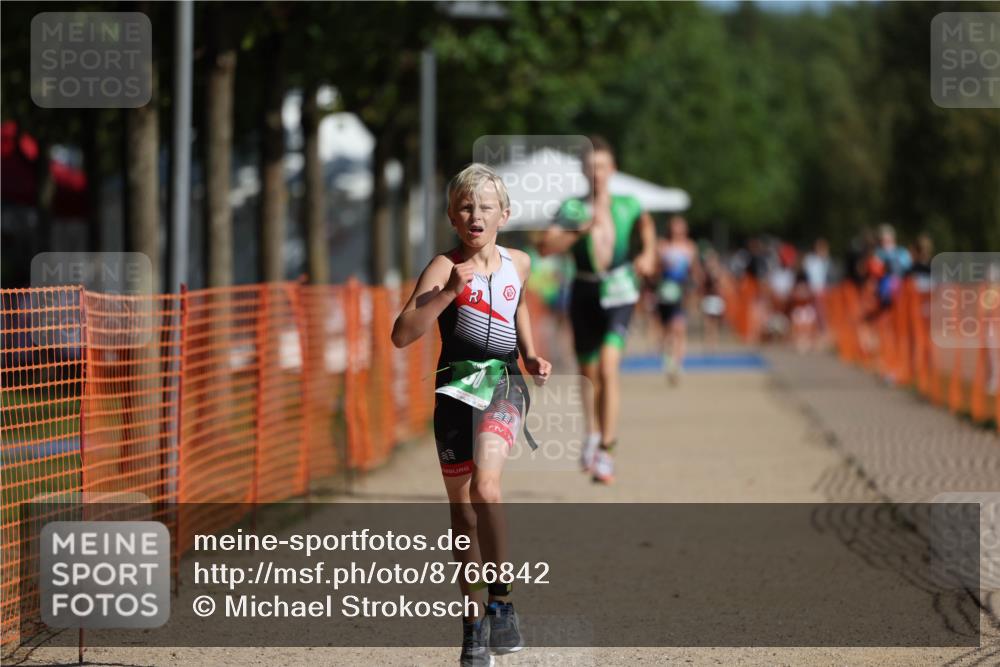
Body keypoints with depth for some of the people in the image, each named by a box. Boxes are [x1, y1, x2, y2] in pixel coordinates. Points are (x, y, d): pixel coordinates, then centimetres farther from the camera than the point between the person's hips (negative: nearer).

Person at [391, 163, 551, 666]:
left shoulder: (518, 264, 7)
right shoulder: (445, 268, -7)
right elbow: (402, 334, -20)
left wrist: (531, 356, 19)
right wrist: (450, 293, -29)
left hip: (504, 383, 0)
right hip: (456, 387, 0)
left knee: (485, 484, -26)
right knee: (463, 509, 7)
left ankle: (501, 602, -18)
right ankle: (474, 620, 21)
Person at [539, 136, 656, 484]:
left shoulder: (627, 206, -2)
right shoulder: (573, 208, -7)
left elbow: (645, 224, 23)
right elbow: (546, 246, -20)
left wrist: (648, 253, 8)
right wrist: (582, 230, -28)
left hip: (619, 294, -1)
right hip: (585, 295, 1)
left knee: (608, 367, -20)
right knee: (588, 372, 16)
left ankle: (605, 450, -18)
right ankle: (593, 433, 43)